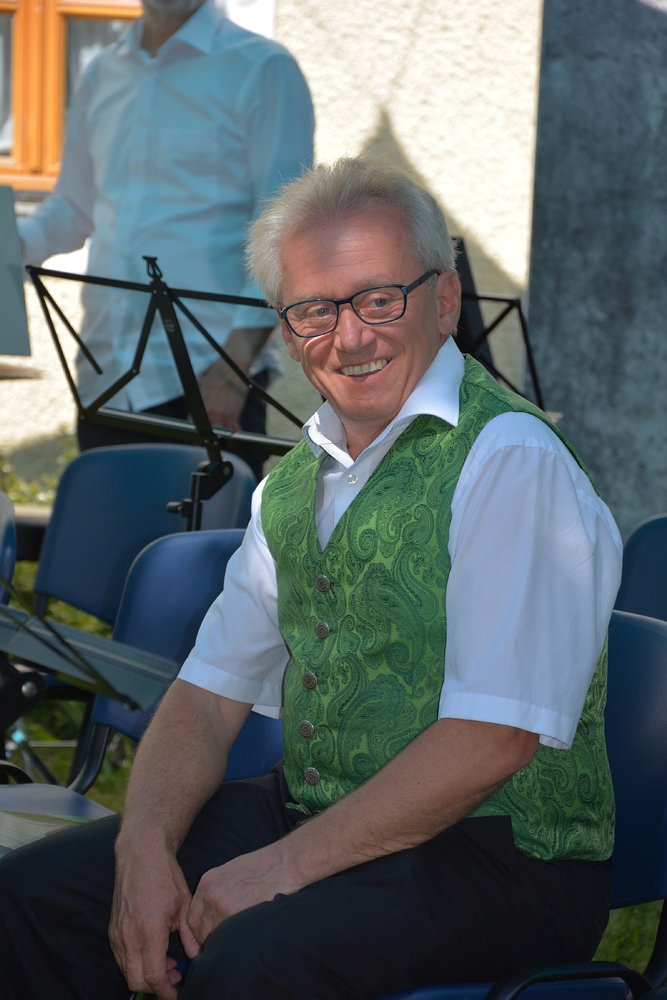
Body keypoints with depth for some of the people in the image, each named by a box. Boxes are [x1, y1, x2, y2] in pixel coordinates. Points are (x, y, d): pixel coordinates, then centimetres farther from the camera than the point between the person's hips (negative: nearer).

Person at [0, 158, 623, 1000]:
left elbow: (493, 738, -21)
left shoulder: (512, 463, -14)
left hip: (495, 848, -7)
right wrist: (146, 849, -9)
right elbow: (210, 691, 10)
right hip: (302, 810, 7)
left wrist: (287, 865, -20)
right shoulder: (296, 480, 13)